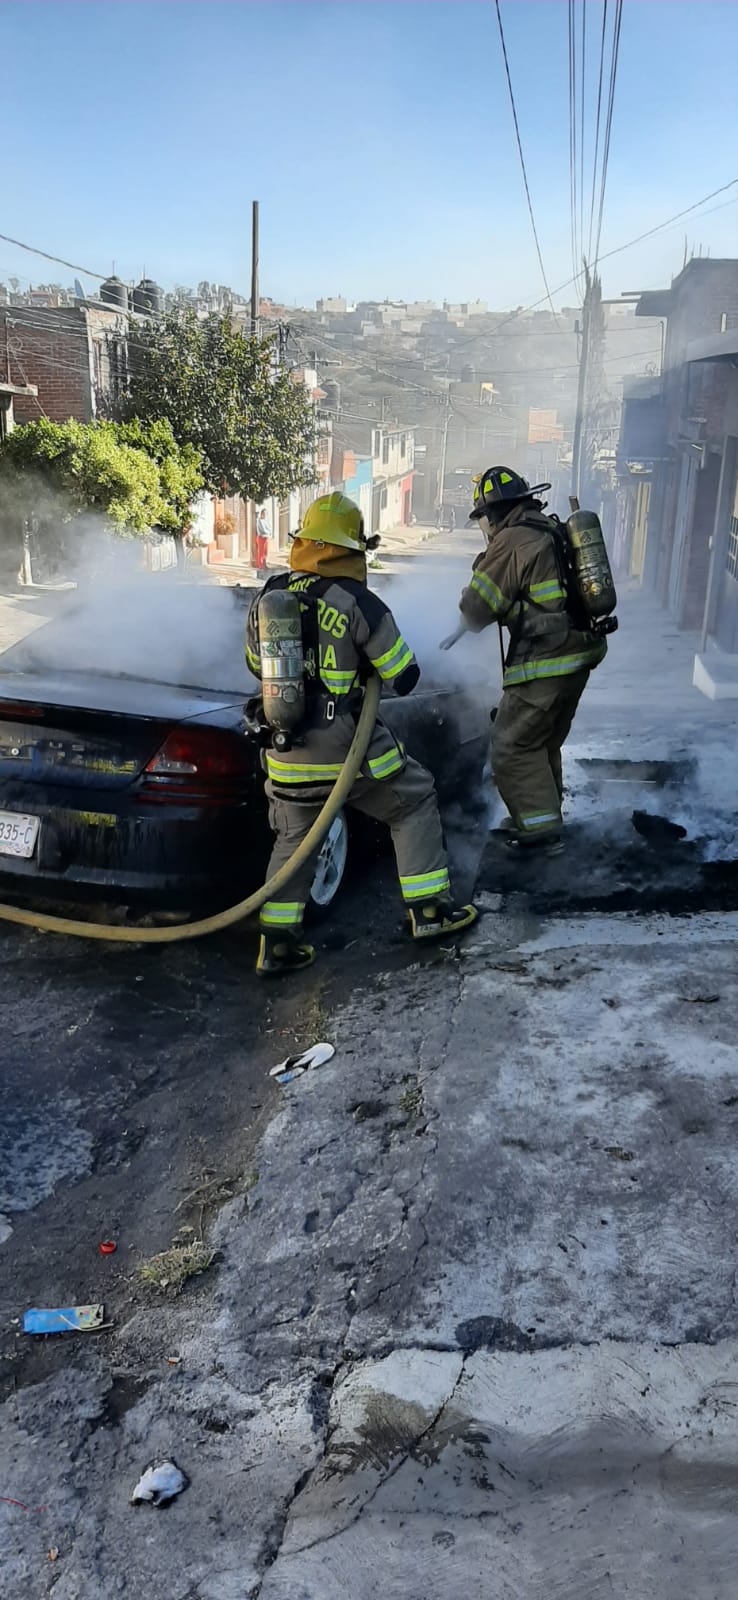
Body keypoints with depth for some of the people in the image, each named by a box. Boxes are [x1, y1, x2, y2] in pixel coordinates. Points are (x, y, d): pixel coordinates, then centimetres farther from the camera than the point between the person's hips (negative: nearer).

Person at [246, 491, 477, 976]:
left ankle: (278, 944, 14)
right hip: (350, 749, -4)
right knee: (415, 804, 17)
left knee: (294, 837, 18)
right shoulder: (360, 604, -12)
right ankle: (429, 910, 19)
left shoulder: (266, 599, 2)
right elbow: (404, 677, -4)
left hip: (288, 756, 4)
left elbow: (256, 665, 18)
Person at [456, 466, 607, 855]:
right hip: (579, 653, 9)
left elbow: (475, 610, -10)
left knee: (514, 749, -1)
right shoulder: (554, 533, 15)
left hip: (544, 665, -9)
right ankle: (543, 814, 35)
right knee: (544, 743, 22)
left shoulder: (511, 542, -12)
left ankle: (541, 831, 1)